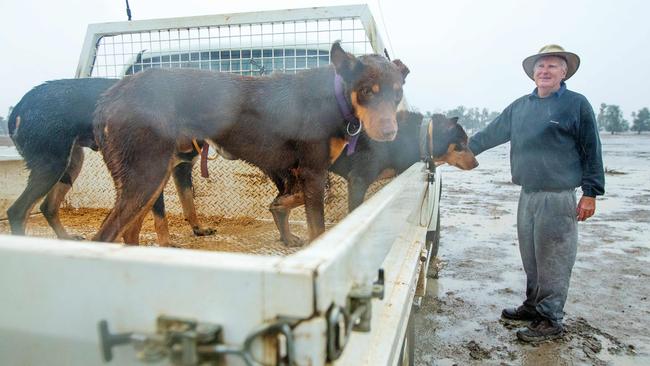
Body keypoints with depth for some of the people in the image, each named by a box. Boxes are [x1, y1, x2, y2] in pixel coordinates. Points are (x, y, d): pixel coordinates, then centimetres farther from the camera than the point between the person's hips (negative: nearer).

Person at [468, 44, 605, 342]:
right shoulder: (520, 107, 12)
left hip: (558, 197, -5)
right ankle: (534, 305, 30)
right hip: (527, 195, 6)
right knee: (530, 257, 15)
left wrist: (590, 193, -8)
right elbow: (490, 134, 14)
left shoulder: (576, 104, -2)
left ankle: (550, 320, 13)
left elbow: (591, 150, -3)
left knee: (553, 261, 1)